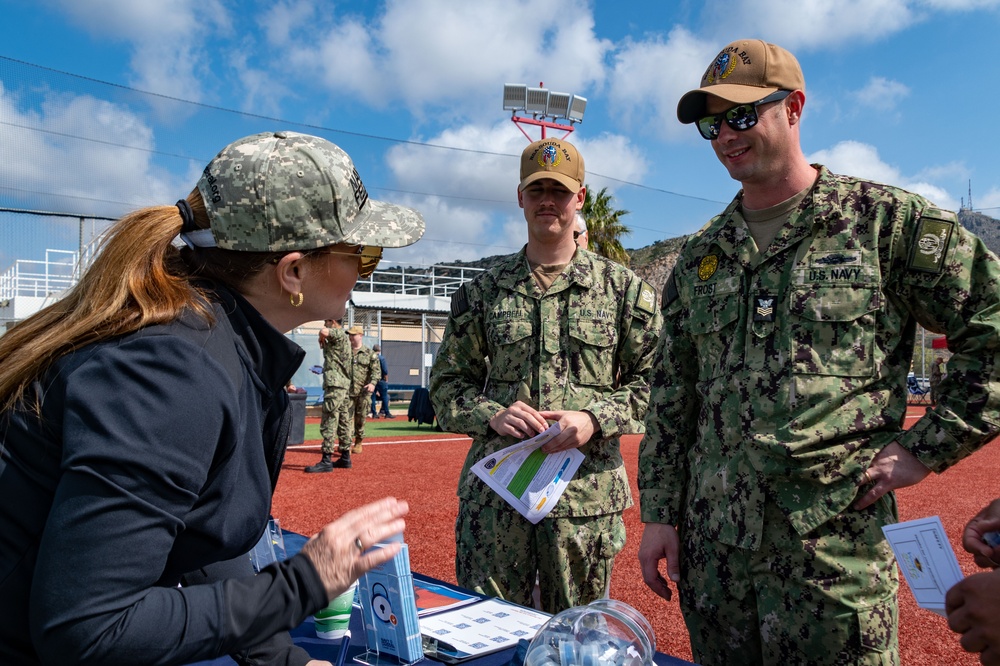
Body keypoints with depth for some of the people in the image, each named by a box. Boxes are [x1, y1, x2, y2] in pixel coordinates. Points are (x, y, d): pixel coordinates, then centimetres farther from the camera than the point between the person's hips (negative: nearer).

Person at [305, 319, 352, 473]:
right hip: (344, 385, 11)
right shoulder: (344, 338, 21)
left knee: (329, 422, -11)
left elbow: (323, 331, -28)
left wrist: (321, 338, -9)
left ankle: (326, 461, -13)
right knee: (343, 422, 13)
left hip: (335, 385, -11)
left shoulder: (338, 334, -8)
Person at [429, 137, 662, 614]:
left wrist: (595, 418, -13)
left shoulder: (624, 288, 4)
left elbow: (652, 381, 3)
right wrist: (491, 415, -10)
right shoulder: (484, 290, 8)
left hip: (587, 493, -1)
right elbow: (447, 381, 9)